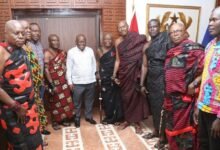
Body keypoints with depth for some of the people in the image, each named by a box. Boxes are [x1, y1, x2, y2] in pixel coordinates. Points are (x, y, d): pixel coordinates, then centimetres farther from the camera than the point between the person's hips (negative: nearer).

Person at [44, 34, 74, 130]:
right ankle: (55, 121, 25)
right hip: (54, 81, -6)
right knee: (55, 101, 7)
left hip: (63, 80, 6)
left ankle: (64, 119, 30)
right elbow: (46, 69, -17)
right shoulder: (47, 53, -13)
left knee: (65, 99, 12)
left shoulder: (62, 53, 7)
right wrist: (51, 84, -20)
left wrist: (66, 78, 6)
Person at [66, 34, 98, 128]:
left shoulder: (90, 50, 4)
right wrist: (70, 81, -6)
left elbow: (94, 64, 9)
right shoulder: (71, 52, -6)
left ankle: (89, 116, 33)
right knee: (77, 102, 9)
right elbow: (69, 68, -5)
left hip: (90, 81, 3)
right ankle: (77, 118, 27)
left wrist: (94, 76, 9)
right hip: (77, 82, -3)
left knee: (89, 101, 16)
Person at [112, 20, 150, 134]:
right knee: (125, 96, 11)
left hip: (135, 72, -3)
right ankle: (127, 119, 28)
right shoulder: (118, 42, 6)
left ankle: (137, 122, 18)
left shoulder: (137, 38, -5)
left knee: (136, 95, 4)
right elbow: (118, 60, 7)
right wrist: (114, 75, 4)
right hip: (124, 73, 3)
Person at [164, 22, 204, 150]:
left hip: (185, 96, -8)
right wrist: (167, 94, 14)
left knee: (184, 128, 3)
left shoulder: (193, 48, -11)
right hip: (171, 96, 8)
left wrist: (194, 84, -19)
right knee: (172, 126, 19)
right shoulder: (171, 51, 14)